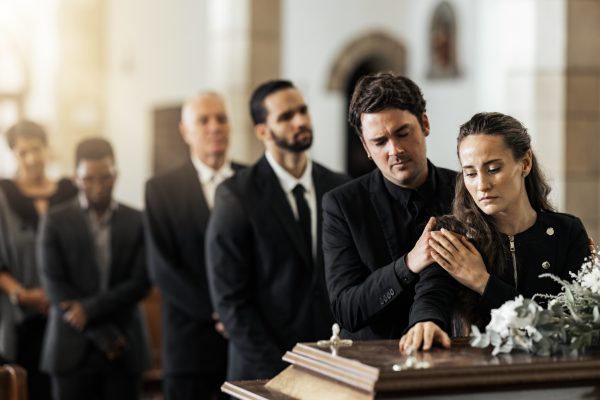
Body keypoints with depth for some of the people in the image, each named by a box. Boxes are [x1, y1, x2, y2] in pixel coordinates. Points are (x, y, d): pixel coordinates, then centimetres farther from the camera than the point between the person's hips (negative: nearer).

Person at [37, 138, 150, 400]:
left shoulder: (136, 221, 5)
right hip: (74, 349, -1)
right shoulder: (55, 221, 1)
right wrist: (104, 334, -9)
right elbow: (55, 287, -5)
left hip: (124, 351, 1)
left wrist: (90, 309, -12)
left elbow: (141, 283, 0)